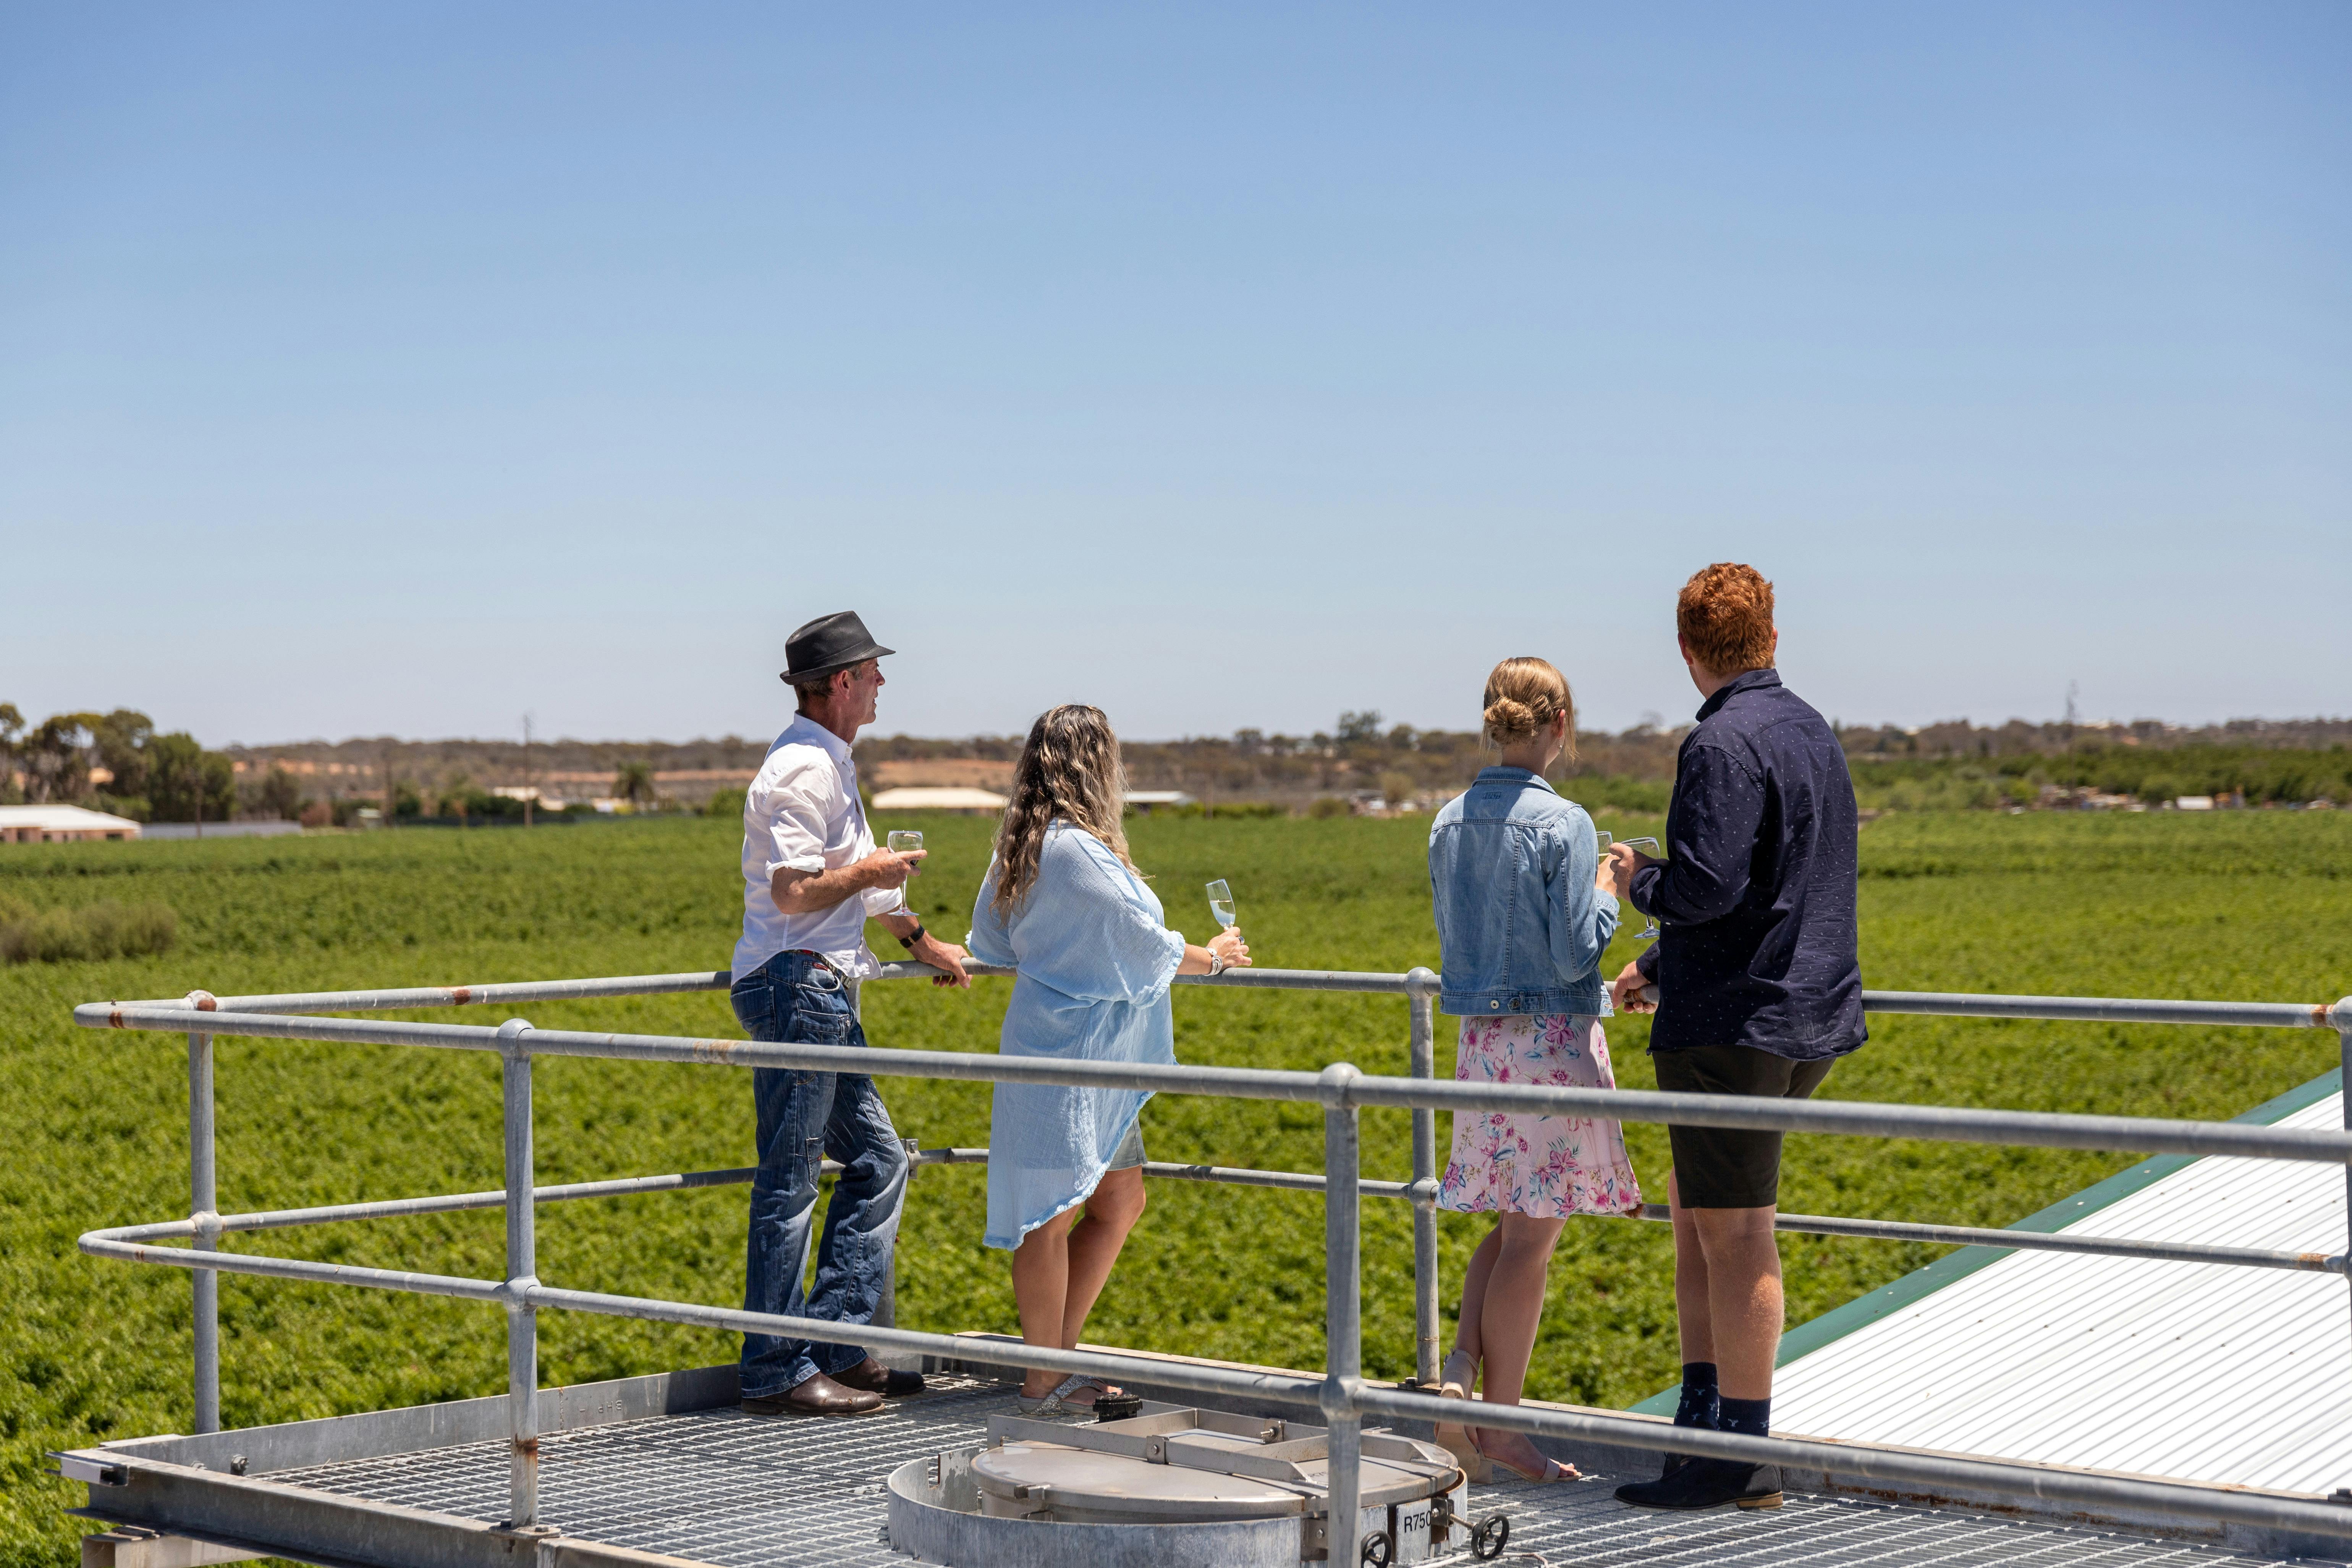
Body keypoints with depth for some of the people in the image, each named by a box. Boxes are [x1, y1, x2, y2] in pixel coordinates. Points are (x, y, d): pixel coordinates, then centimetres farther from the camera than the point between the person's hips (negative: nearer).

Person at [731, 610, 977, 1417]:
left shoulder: (827, 764, 19)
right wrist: (871, 874, -9)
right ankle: (777, 1372, -2)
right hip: (797, 987, -11)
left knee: (878, 1160, 11)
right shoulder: (804, 768, -15)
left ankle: (836, 1345, 14)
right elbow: (794, 891, -24)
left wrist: (921, 942, 39)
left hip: (823, 993, 11)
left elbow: (856, 880, 32)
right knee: (789, 1182, -6)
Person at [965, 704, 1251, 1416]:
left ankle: (1056, 1356, 20)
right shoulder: (1077, 850, -19)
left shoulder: (1023, 844, 11)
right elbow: (1144, 944, -12)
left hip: (1094, 1060, 10)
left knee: (1121, 1203, 15)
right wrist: (1214, 957, 5)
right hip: (1069, 1052, -10)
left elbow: (991, 939, 23)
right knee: (1056, 1214, -3)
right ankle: (1044, 1383, 4)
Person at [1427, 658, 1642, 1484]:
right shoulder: (1562, 825, -14)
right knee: (1532, 1235, 0)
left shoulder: (1450, 822, 7)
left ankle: (1462, 1369, 1)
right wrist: (1610, 892, 3)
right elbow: (1576, 954, -15)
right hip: (1555, 1042, -6)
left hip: (1482, 1040, 6)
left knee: (1514, 1223, 18)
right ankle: (1501, 1425, 4)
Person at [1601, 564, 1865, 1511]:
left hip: (1737, 1023, -9)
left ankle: (1741, 1459, 1)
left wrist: (1637, 882, -4)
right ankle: (1703, 1412, 21)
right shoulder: (1813, 735, 15)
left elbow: (1708, 887, -25)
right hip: (1808, 1013, 9)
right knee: (1692, 1199, 19)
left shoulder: (1725, 744, -15)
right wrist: (1659, 966, 24)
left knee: (1734, 1233, -4)